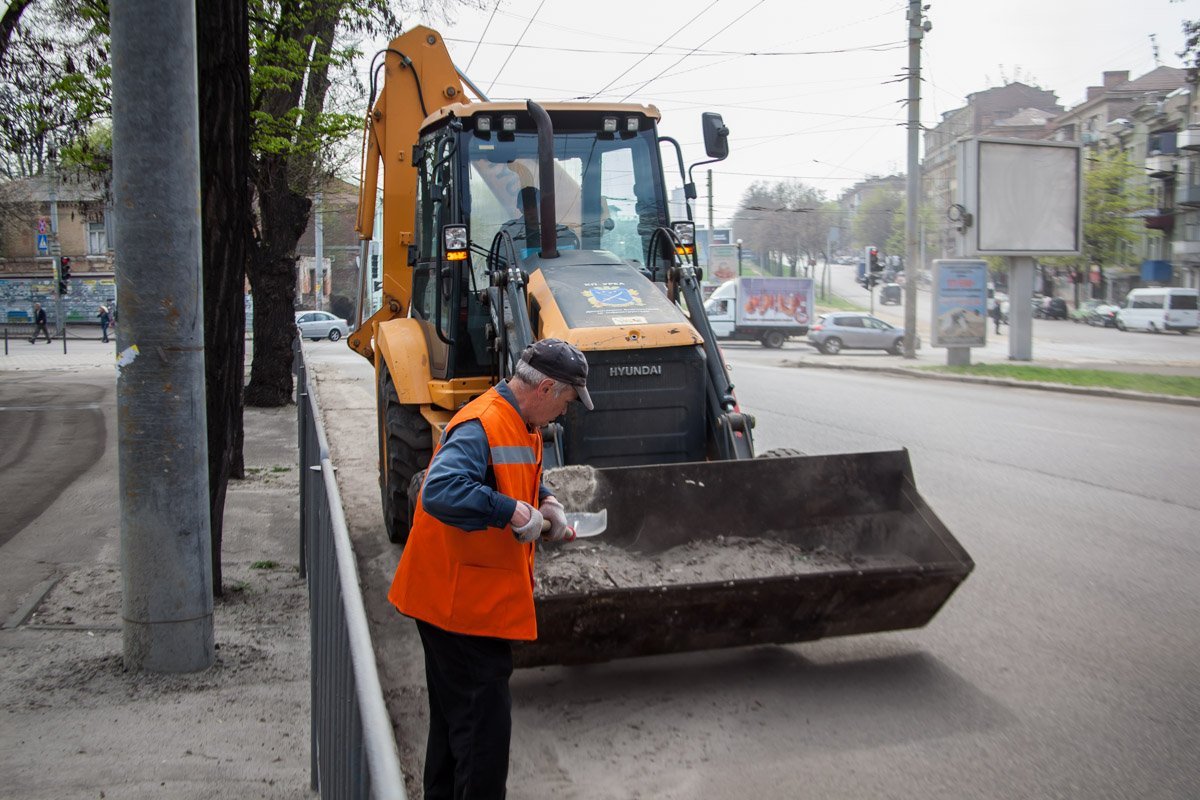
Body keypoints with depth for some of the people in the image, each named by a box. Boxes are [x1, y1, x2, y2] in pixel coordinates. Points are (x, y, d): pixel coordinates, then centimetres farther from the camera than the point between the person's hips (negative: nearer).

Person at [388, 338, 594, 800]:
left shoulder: (522, 425, 10)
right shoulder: (482, 426, -24)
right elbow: (440, 491, -38)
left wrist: (544, 503, 7)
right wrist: (513, 511, -33)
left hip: (480, 600, 11)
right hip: (462, 602, -11)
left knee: (455, 717, 24)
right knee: (484, 725, -2)